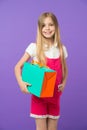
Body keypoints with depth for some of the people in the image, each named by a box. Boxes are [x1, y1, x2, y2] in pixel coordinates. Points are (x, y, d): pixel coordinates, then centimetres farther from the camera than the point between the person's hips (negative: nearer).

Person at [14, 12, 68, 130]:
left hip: (55, 95, 3)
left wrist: (63, 83, -2)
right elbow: (18, 67, -6)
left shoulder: (61, 49, 1)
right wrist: (21, 83, -22)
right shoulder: (34, 47, -9)